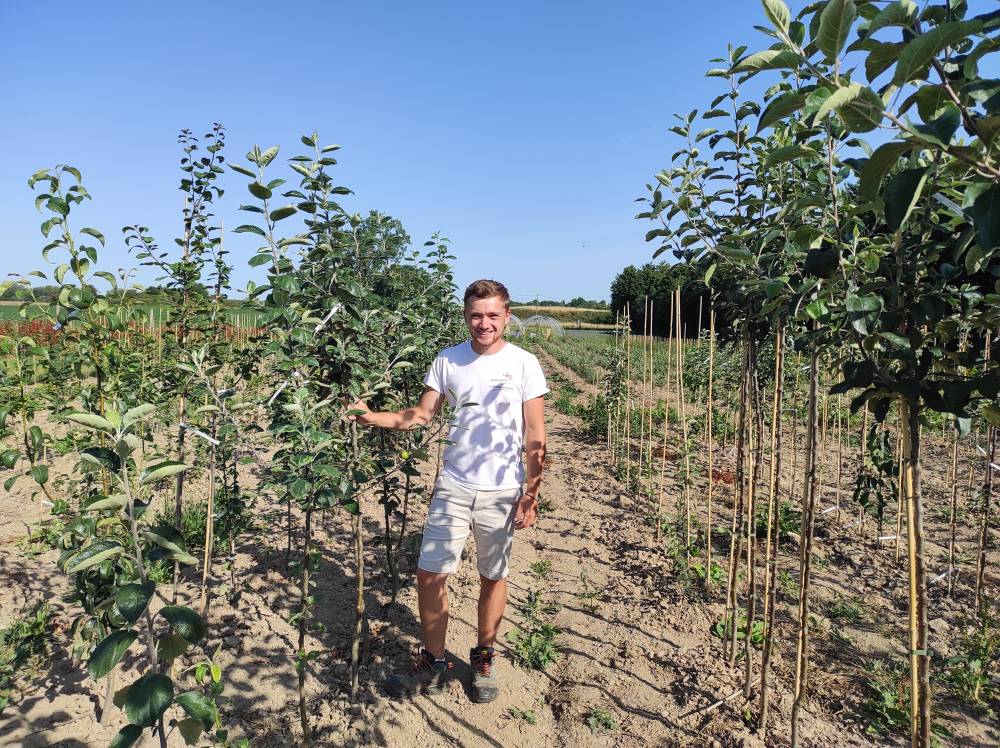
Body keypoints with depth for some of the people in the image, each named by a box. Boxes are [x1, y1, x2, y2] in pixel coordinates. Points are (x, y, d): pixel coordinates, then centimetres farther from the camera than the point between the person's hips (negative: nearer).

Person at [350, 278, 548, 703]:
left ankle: (483, 660, 35)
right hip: (453, 488, 2)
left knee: (493, 578, 12)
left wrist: (530, 494, -7)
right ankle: (433, 664, 26)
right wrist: (370, 417, -9)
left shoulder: (523, 364, -5)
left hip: (502, 492, -2)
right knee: (429, 574, 4)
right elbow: (420, 416, 5)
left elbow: (535, 439, -4)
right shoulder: (448, 361, 2)